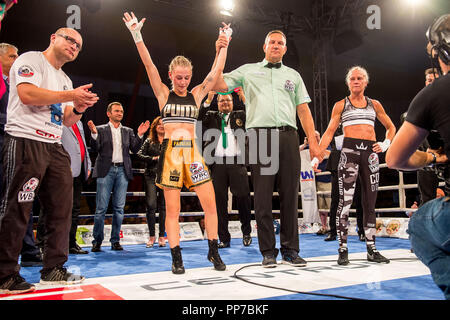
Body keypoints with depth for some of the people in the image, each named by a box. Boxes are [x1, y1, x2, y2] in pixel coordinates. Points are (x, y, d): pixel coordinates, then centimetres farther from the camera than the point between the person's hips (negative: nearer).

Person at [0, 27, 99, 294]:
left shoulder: (65, 80, 24)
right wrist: (70, 96, -11)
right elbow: (27, 94, -16)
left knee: (62, 207, 6)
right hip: (26, 141, -8)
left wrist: (79, 108, 2)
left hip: (55, 147, 9)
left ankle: (54, 269, 15)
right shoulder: (31, 60, 1)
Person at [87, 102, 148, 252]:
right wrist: (94, 133, -17)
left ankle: (115, 241, 12)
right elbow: (95, 148, -2)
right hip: (106, 170, -3)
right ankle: (97, 241, 7)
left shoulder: (128, 131, 17)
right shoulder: (100, 130, 8)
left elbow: (134, 149, 8)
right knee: (101, 208, -3)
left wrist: (140, 135, -4)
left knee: (119, 208, 4)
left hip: (122, 170, 3)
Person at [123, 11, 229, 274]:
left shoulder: (196, 94, 12)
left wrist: (223, 46, 4)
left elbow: (217, 70, 9)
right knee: (172, 209, 1)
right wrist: (137, 36, -8)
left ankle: (214, 252, 14)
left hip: (193, 151, 2)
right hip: (170, 151, -1)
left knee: (210, 204, -2)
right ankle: (177, 259, 11)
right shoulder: (163, 94, 7)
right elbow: (149, 66, -1)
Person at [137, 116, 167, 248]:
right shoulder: (149, 141, 13)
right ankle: (151, 236, 5)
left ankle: (162, 236, 10)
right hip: (151, 176, 1)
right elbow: (140, 153, 3)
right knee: (151, 205, -6)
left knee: (163, 206, 2)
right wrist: (153, 158, -10)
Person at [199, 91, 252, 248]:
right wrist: (208, 100, -8)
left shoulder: (240, 116, 19)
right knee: (220, 200, 2)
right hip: (218, 163, 1)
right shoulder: (212, 117, 18)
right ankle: (224, 238, 9)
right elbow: (199, 119, 2)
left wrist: (244, 98, -2)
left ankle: (246, 233, 16)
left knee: (243, 197, -1)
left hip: (237, 162, 0)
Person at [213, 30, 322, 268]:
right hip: (259, 134, -2)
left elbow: (303, 110, 17)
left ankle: (290, 250, 10)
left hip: (288, 135, 2)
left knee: (290, 194, 0)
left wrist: (313, 142, 7)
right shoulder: (248, 70, 19)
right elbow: (217, 86, 10)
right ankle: (268, 251, 6)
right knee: (263, 195, -3)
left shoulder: (293, 75, 24)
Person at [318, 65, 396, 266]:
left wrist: (385, 144, 6)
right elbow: (329, 132, 5)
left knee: (370, 203, 5)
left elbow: (391, 127, 25)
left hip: (370, 153, 3)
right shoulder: (341, 105, 10)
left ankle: (371, 249, 12)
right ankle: (343, 250, -5)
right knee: (345, 201, -10)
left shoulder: (374, 104, 17)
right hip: (349, 151, -3)